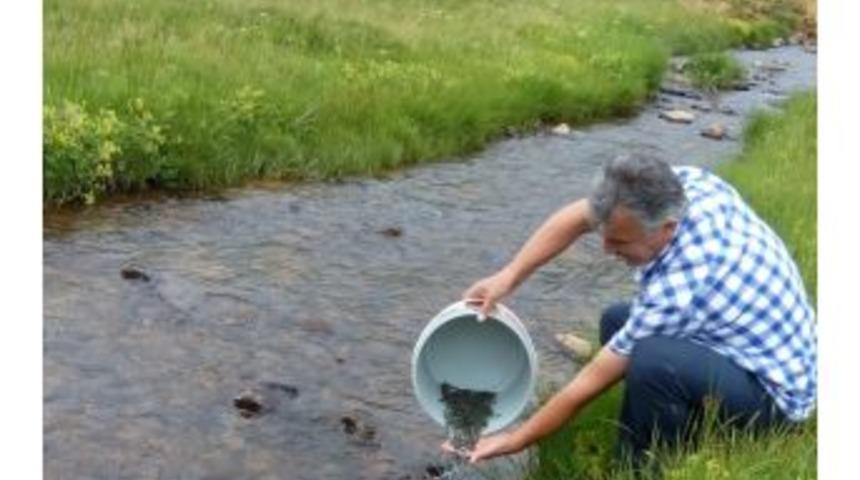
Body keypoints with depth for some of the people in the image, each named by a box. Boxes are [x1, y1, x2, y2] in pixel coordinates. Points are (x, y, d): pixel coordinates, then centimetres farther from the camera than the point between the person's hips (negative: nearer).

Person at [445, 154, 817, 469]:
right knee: (617, 322, 13)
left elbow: (591, 384, -23)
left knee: (652, 361, -34)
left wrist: (514, 441, -11)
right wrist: (508, 277, -10)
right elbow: (578, 215, -1)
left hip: (773, 393, -9)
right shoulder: (683, 183, -14)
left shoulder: (678, 287, -33)